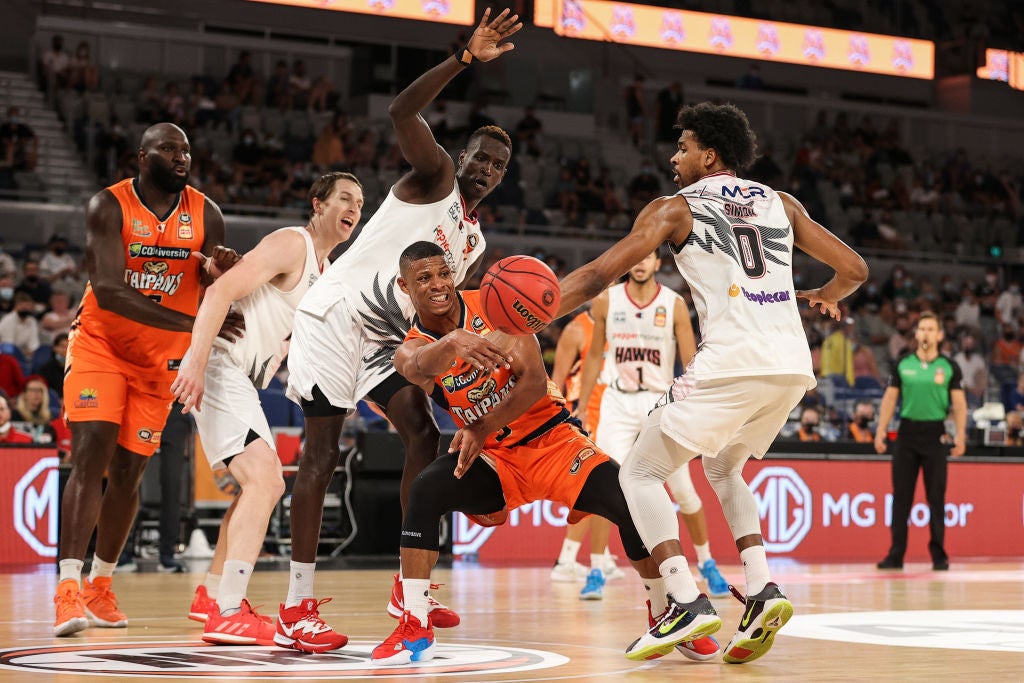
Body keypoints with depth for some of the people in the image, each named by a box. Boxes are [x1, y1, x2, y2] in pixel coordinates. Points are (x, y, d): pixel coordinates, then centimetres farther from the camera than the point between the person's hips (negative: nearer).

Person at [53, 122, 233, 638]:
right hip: (100, 344, -4)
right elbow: (109, 290, -28)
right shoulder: (108, 206, -16)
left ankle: (100, 587, 23)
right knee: (91, 456, -18)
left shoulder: (205, 214, -4)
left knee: (128, 473, 6)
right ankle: (68, 589, -23)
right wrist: (192, 323, -37)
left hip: (160, 357, 4)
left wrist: (221, 272, -28)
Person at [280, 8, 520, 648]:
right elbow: (402, 112, -26)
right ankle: (299, 600, -1)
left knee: (424, 434, -6)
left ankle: (408, 589, 0)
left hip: (387, 336, 8)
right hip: (334, 315, -8)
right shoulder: (434, 177, -6)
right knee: (322, 452, -7)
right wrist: (466, 58, -34)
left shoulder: (476, 244, 15)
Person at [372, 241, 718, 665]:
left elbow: (535, 380, -19)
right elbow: (421, 367, -37)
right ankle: (415, 627, -23)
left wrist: (481, 430, -30)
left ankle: (663, 614, 3)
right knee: (426, 490, -28)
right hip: (493, 456, 1)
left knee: (631, 504, -22)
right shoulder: (410, 351, -9)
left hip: (552, 438, -1)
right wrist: (453, 341, -61)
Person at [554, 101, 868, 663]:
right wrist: (824, 296, 43)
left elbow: (598, 274, -1)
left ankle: (687, 602, -8)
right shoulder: (781, 204, 21)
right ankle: (761, 591, 8)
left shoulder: (674, 209, 9)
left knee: (640, 472, 10)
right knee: (723, 469, 29)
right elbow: (854, 269, 21)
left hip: (732, 364, -6)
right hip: (793, 368, 6)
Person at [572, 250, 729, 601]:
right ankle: (596, 572, -6)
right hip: (619, 401, 1)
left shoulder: (674, 304, -6)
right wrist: (582, 406, 9)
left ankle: (707, 564, 22)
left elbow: (690, 363, -5)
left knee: (683, 491, 2)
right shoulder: (606, 301, -1)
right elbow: (594, 355, 10)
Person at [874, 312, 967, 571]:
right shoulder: (903, 365, 6)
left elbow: (959, 403, 1)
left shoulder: (949, 367, 2)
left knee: (936, 497, 1)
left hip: (935, 434, -1)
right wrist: (881, 430, 1)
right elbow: (889, 399, 8)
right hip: (907, 431, 2)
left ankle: (939, 555, 7)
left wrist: (960, 435, -10)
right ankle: (896, 555, 5)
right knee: (901, 496, 2)